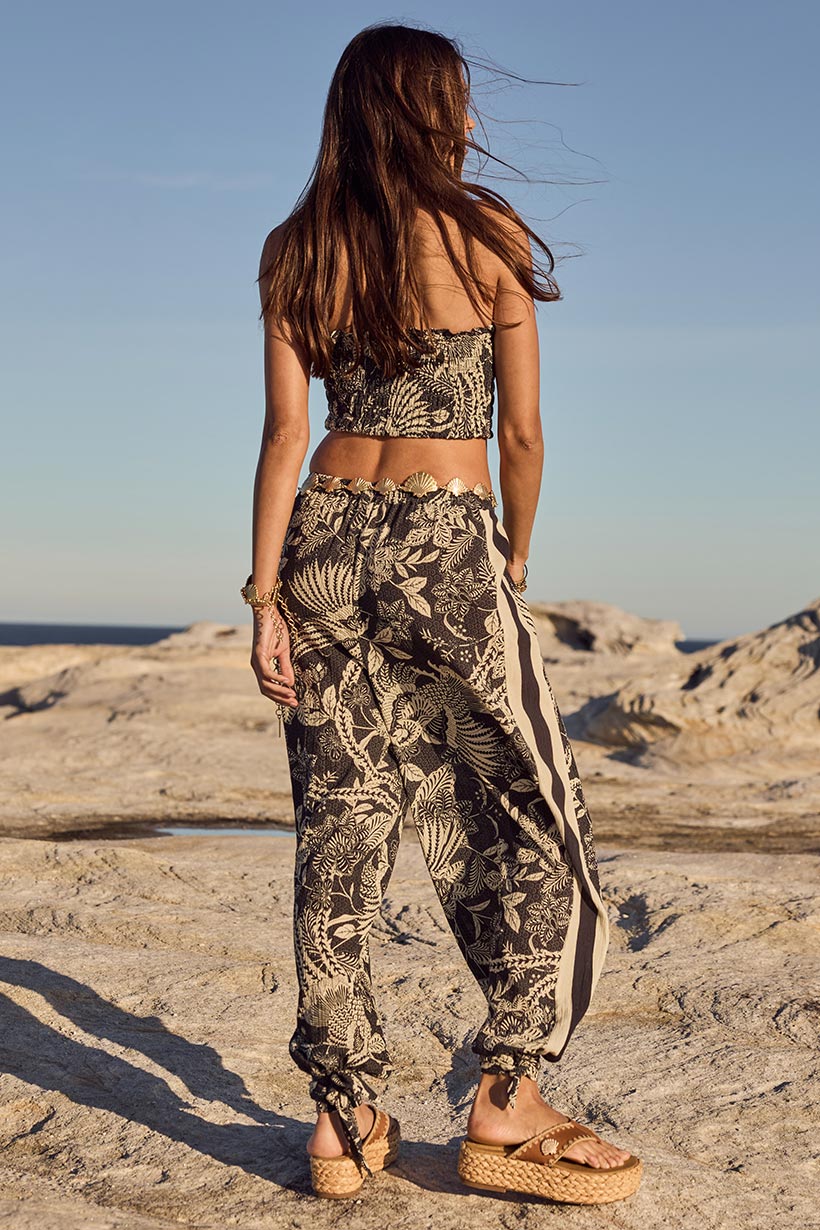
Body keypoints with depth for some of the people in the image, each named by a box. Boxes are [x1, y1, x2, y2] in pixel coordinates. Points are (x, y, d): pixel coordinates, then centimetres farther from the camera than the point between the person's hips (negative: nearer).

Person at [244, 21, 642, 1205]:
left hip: (328, 540, 5)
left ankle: (344, 1119, 9)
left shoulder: (293, 253, 7)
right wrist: (516, 568, 13)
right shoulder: (486, 234, -1)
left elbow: (286, 430, 2)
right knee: (536, 820, 7)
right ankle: (506, 1105, 5)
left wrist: (266, 594, 1)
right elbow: (522, 429, 0)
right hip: (447, 544, -4)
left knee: (342, 828, 7)